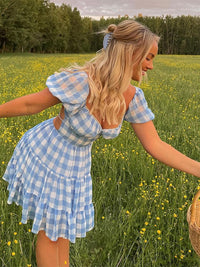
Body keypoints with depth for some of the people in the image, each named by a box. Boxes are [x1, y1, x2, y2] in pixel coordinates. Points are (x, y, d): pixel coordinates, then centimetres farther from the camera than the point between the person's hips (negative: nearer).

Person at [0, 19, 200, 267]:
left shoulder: (132, 97, -15)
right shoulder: (80, 81, -35)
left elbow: (155, 145, -12)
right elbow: (32, 103, -23)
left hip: (75, 163, 6)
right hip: (43, 154, -5)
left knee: (64, 227, 20)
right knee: (48, 230, 12)